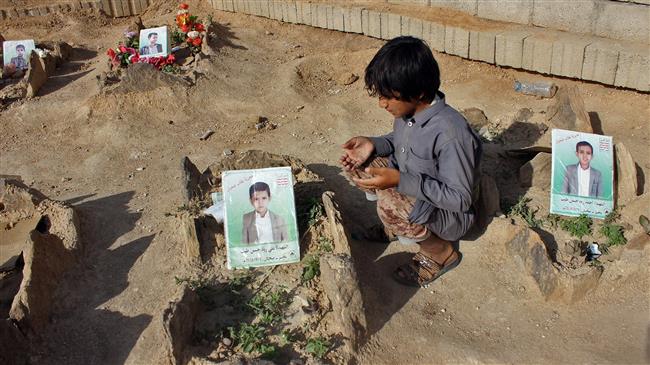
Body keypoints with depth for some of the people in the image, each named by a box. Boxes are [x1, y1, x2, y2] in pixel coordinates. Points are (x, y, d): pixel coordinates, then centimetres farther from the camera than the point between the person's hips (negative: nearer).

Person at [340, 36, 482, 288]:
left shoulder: (451, 133, -33)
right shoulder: (408, 110, -10)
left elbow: (460, 199, -29)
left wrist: (400, 181, -36)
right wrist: (373, 144, -11)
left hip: (449, 216, -7)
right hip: (411, 191, 8)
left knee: (391, 204, -35)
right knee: (357, 164, -4)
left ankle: (441, 253, -7)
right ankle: (396, 226, 13)